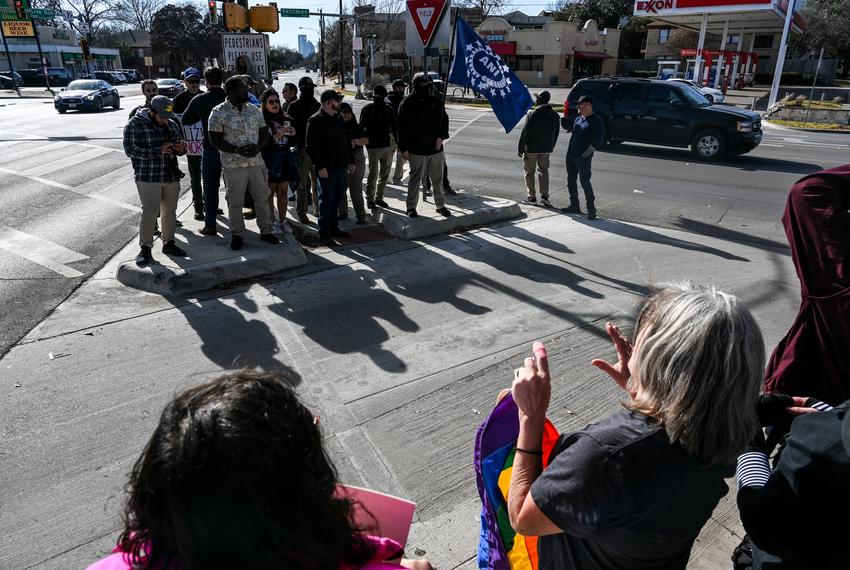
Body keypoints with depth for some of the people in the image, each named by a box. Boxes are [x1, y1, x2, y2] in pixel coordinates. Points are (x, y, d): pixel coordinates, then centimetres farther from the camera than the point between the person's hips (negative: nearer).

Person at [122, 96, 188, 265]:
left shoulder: (171, 124, 11)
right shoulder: (135, 124, -6)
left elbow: (179, 145, 21)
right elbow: (130, 150, -14)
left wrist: (181, 148, -5)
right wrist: (158, 151, -22)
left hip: (171, 176, 6)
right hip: (148, 177, -6)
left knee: (170, 211, 12)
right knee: (150, 213, -6)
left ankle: (168, 243, 26)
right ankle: (145, 249, 3)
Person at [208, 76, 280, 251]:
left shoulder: (254, 110, 8)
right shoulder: (219, 112, -6)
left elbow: (265, 133, 12)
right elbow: (215, 140, -8)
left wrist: (257, 147, -8)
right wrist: (237, 150, -19)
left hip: (256, 162, 4)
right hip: (233, 165, -4)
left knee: (262, 198, 8)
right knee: (235, 202, 4)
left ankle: (265, 231, 22)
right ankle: (237, 235, 17)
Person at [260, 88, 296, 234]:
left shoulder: (286, 119, 7)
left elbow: (292, 143, 13)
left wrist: (293, 135, -7)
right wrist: (276, 137, -23)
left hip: (285, 162, 5)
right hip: (269, 163, -5)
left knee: (283, 192, 10)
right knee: (270, 192, 3)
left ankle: (282, 221, 19)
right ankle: (272, 222, 12)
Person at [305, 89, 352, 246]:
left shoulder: (338, 119, 16)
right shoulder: (316, 121, -10)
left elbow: (346, 142, 23)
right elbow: (311, 146, -16)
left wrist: (350, 161, 16)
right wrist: (320, 166, -21)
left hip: (341, 167, 8)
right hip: (326, 169, -8)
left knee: (337, 198, 14)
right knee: (326, 200, -3)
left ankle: (333, 227, 27)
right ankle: (324, 233, 5)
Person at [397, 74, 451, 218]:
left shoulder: (436, 101, 8)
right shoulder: (407, 103, -3)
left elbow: (444, 120, 16)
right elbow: (402, 127, -5)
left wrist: (441, 136, -1)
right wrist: (404, 148, -9)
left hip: (436, 148, 4)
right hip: (416, 150, -4)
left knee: (438, 179, 10)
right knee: (415, 179, 5)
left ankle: (440, 205, 23)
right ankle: (411, 207, 17)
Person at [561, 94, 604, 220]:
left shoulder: (596, 121, -9)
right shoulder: (578, 119, 14)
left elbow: (597, 141, -14)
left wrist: (585, 154, -16)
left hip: (583, 158, -8)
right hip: (570, 156, 8)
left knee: (585, 182, -8)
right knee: (571, 181, 13)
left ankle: (591, 209, 0)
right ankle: (574, 206, 25)